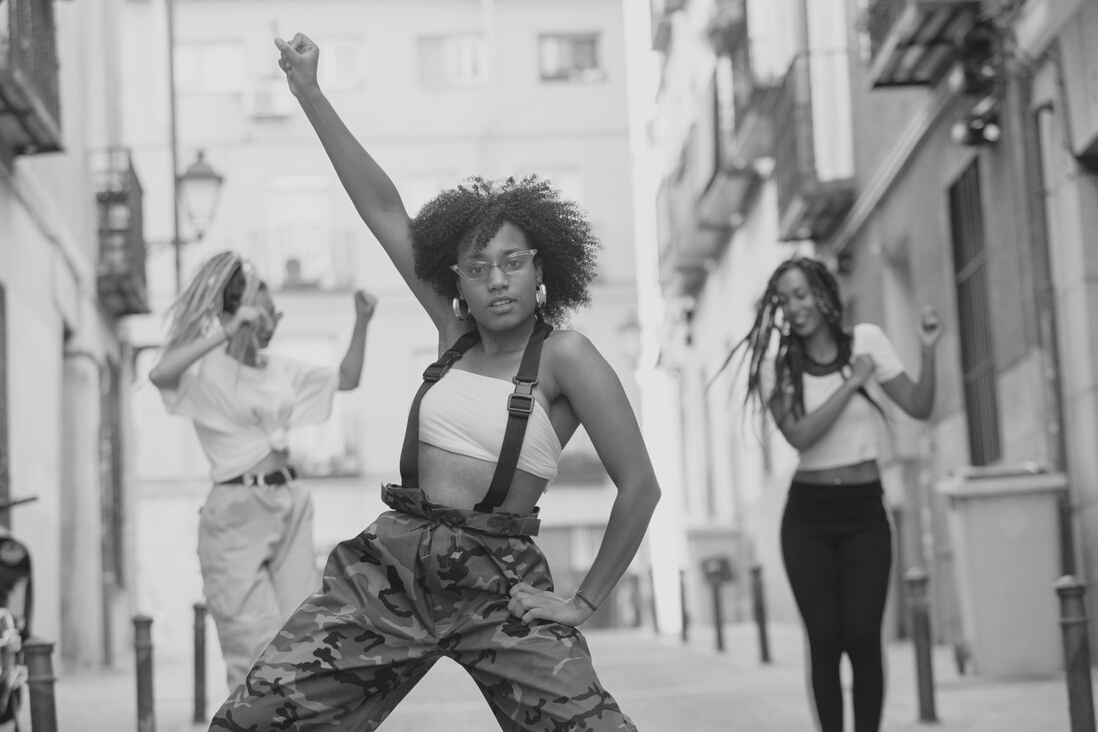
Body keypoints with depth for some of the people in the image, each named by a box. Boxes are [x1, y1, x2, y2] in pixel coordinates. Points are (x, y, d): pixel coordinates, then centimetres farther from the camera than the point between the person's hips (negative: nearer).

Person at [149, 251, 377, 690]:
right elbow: (159, 374, -30)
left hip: (290, 505, 7)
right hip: (236, 512, -6)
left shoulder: (279, 369, 13)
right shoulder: (207, 372, -7)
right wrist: (227, 333, -30)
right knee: (256, 648, -8)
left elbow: (347, 379, 24)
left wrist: (362, 324, 10)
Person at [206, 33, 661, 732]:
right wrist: (310, 95, 9)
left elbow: (639, 485, -7)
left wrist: (587, 600, -3)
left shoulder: (563, 355, -5)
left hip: (499, 584, -4)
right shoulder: (457, 333, 9)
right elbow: (384, 210, 10)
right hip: (391, 565, 4)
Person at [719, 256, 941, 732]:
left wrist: (927, 351, -13)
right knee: (825, 638, -3)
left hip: (865, 510, 0)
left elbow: (920, 407, 0)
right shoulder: (777, 366, -1)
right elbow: (800, 434, -15)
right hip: (808, 514, 0)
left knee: (862, 635, -9)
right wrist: (852, 382, -14)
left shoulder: (865, 341, 1)